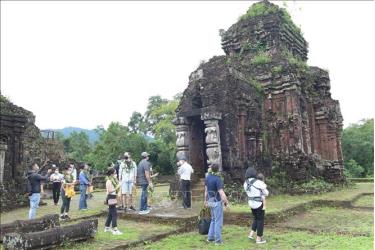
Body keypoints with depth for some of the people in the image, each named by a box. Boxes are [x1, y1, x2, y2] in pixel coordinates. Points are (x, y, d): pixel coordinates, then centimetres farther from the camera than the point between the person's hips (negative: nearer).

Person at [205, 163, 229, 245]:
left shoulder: (208, 177, 2)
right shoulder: (217, 179, -21)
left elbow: (206, 189, 12)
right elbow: (221, 193, -23)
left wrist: (206, 200, 22)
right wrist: (227, 202, -12)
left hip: (211, 201, 8)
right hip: (217, 202, -8)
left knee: (213, 219, 21)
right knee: (218, 221, 3)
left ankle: (210, 237, 26)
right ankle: (218, 240, 10)